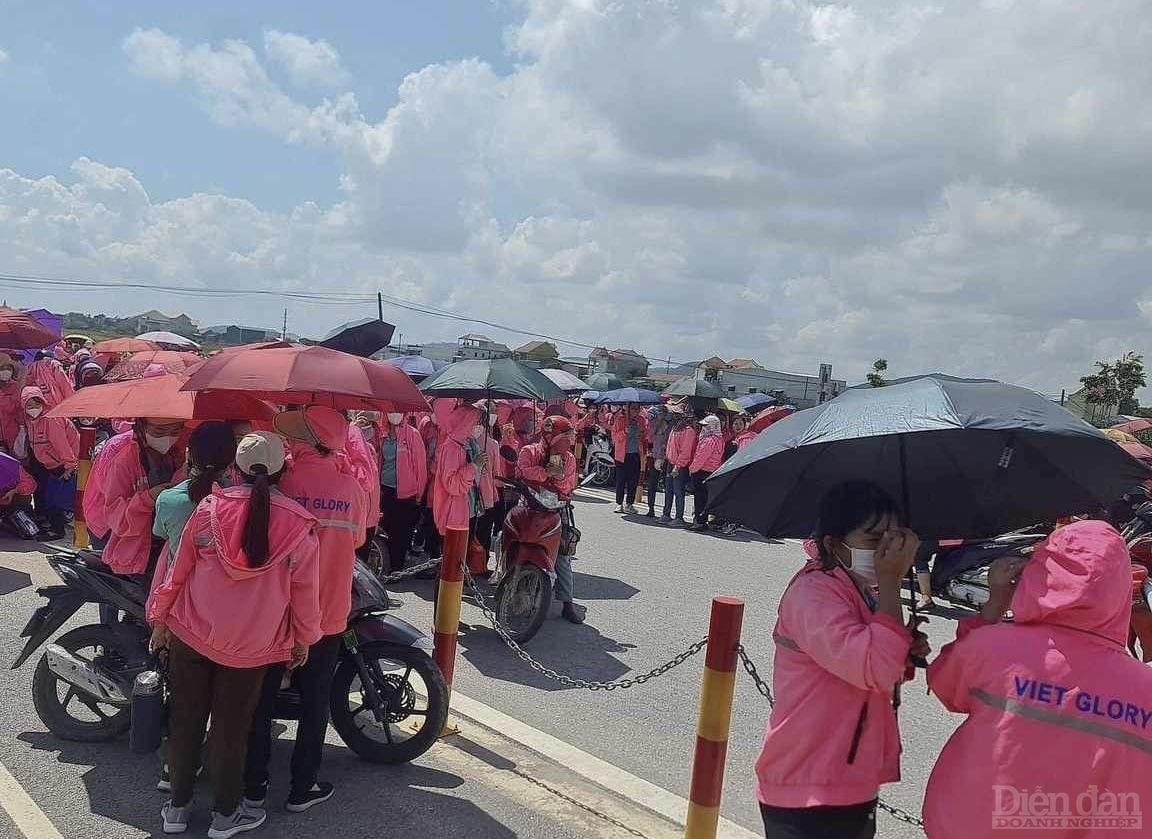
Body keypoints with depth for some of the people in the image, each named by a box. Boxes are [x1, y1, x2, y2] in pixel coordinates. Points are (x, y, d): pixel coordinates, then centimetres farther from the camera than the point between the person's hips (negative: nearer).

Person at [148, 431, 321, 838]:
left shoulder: (209, 509, -10)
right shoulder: (300, 527, -15)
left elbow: (178, 570, -1)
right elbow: (305, 594, -5)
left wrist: (160, 620, 13)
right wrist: (304, 640, 11)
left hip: (191, 633, 2)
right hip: (252, 645, -1)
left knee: (185, 719, 18)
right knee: (230, 728, 13)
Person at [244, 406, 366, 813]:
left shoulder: (279, 479, -16)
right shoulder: (352, 487, -8)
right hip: (328, 615, 1)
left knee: (261, 700, 15)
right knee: (314, 703, 15)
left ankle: (253, 785, 26)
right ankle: (303, 787, 23)